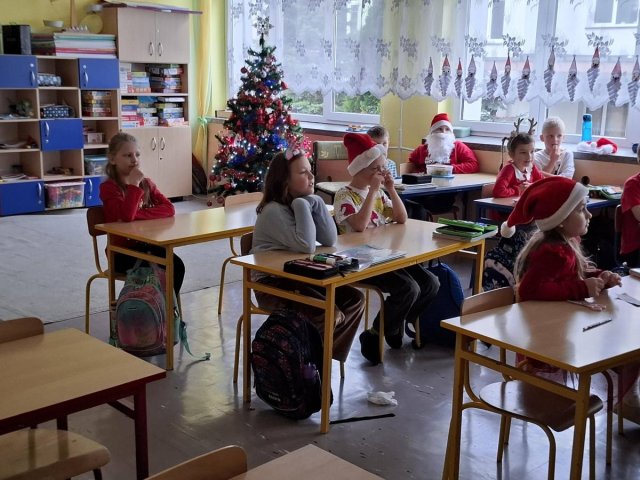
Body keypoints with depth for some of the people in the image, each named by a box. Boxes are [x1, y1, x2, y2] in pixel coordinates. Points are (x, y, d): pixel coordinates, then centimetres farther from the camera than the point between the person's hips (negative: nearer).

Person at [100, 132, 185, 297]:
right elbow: (126, 216, -28)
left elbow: (169, 209, -8)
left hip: (147, 245, 5)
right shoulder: (108, 187, -10)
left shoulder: (146, 183, 8)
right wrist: (134, 184, -23)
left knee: (177, 264, -19)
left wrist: (138, 214, -19)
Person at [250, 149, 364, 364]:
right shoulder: (273, 211, -18)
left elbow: (330, 240, -4)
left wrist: (316, 203, -12)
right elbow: (307, 246, -29)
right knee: (331, 315, -25)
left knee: (355, 300, -6)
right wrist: (302, 204, -23)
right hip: (272, 284, -8)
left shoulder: (302, 204, 6)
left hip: (298, 277, 8)